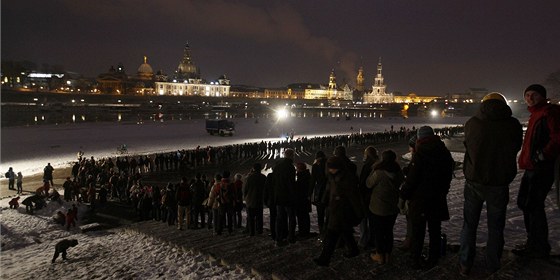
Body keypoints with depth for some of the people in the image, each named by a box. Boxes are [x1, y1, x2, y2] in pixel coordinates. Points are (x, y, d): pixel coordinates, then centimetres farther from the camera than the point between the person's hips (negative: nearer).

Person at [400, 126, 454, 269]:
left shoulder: (420, 154, -18)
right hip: (438, 198, 5)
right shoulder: (445, 152, 2)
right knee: (435, 230, 16)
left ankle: (416, 261, 14)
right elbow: (449, 175, 12)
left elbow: (412, 179, -18)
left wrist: (404, 194, -4)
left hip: (420, 199, -5)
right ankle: (433, 259, 26)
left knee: (417, 230, 6)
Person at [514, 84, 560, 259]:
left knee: (533, 205, -7)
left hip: (541, 169, -10)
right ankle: (534, 243, 27)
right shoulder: (536, 114, 20)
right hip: (531, 168, 10)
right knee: (525, 203, 15)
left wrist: (543, 154, -22)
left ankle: (539, 248, 5)